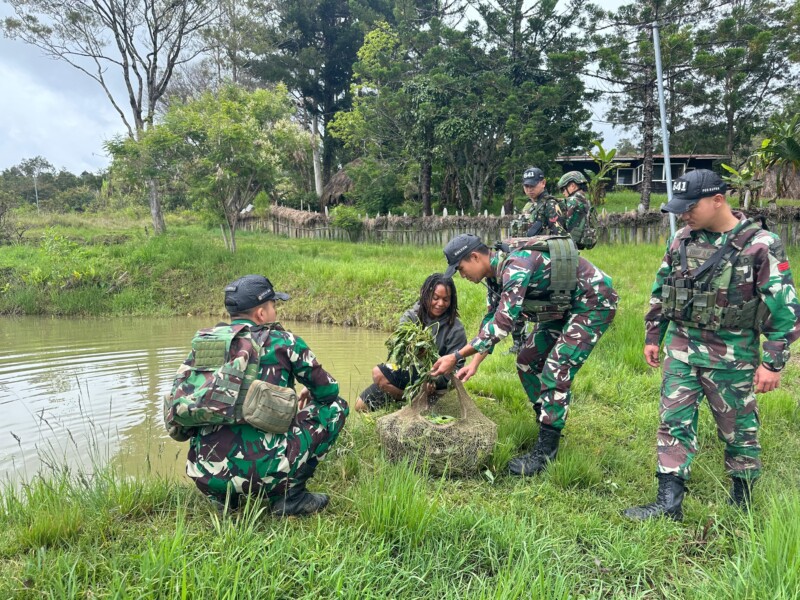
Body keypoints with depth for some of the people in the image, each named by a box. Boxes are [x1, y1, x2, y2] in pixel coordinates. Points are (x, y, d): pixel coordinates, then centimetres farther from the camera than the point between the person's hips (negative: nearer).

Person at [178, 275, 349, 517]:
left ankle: (224, 496, 21)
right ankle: (289, 495, 8)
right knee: (335, 406, 11)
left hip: (204, 475, 6)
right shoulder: (282, 341, 1)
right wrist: (308, 394, 34)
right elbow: (328, 390, 10)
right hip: (260, 471, -6)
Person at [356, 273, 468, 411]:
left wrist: (434, 382, -33)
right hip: (406, 372, 5)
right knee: (361, 406, 2)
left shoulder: (456, 329, -12)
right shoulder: (411, 316, -3)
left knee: (379, 374, -26)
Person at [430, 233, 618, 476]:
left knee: (557, 370, -18)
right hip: (565, 306, 10)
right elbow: (492, 318, 10)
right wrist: (474, 363, 2)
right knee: (527, 362, 8)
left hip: (595, 302, -10)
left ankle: (546, 451, -9)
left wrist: (457, 356, -34)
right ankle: (548, 428, 22)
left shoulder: (515, 265, -31)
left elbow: (503, 323, -37)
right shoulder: (496, 272, 0)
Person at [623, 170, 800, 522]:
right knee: (674, 421, 2)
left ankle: (742, 502, 31)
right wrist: (652, 337, 13)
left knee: (738, 428, 11)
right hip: (681, 347, 5)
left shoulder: (761, 245, -14)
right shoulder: (682, 239, 2)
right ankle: (669, 503, 9)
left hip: (731, 355, -4)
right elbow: (660, 290, 12)